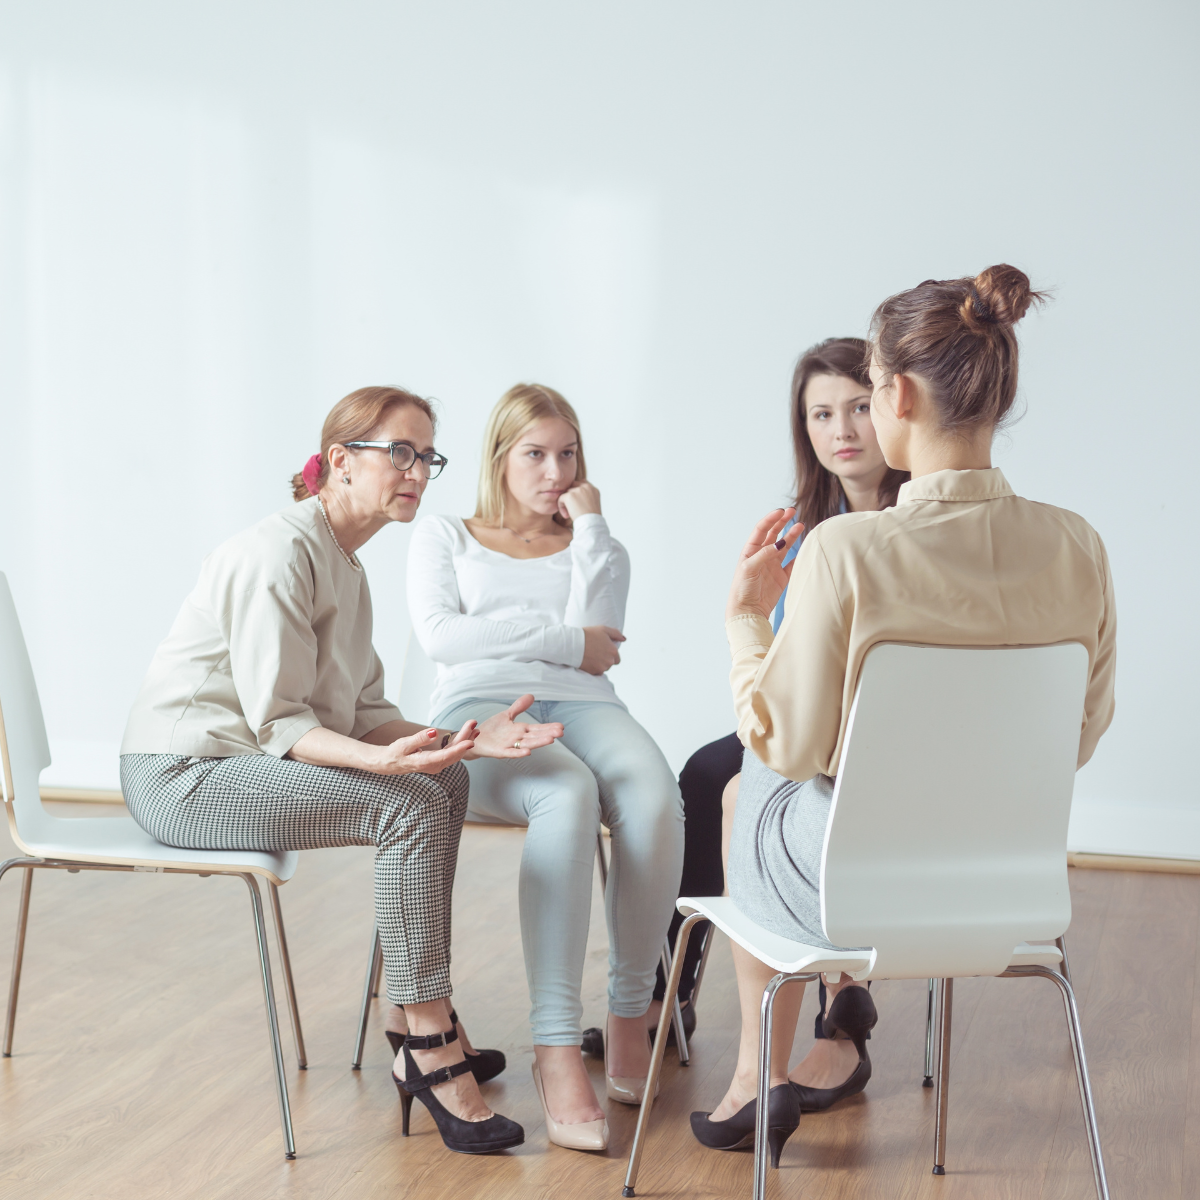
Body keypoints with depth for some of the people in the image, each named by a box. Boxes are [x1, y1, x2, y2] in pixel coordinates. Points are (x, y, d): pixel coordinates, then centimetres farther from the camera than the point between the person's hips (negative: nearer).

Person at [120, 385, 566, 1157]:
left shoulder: (343, 563, 13)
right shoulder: (281, 551, -17)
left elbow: (363, 714, 9)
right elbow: (277, 721, -21)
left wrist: (459, 742, -6)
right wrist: (383, 761, -36)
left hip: (245, 759, 10)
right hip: (183, 773, -10)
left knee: (446, 783, 4)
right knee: (412, 810, -22)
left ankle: (432, 1031, 3)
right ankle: (429, 1051, -17)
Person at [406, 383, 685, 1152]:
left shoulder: (594, 547, 26)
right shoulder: (445, 537, 22)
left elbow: (598, 638, 4)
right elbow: (439, 634, 1)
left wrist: (589, 527, 7)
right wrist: (564, 641, -1)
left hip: (584, 709, 3)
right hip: (484, 711, -2)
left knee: (655, 796, -35)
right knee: (568, 796, -39)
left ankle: (631, 1018, -23)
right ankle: (557, 1053, -42)